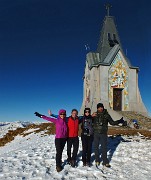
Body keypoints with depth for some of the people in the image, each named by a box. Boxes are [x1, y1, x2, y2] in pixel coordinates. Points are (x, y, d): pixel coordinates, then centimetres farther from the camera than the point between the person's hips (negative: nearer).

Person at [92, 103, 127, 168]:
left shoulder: (106, 115, 0)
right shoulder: (95, 114, 2)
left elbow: (112, 122, 4)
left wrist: (119, 121, -6)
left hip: (103, 134, -1)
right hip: (96, 133, 2)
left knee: (104, 148, 0)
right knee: (96, 147, 9)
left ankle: (105, 162, 12)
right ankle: (97, 160, 26)